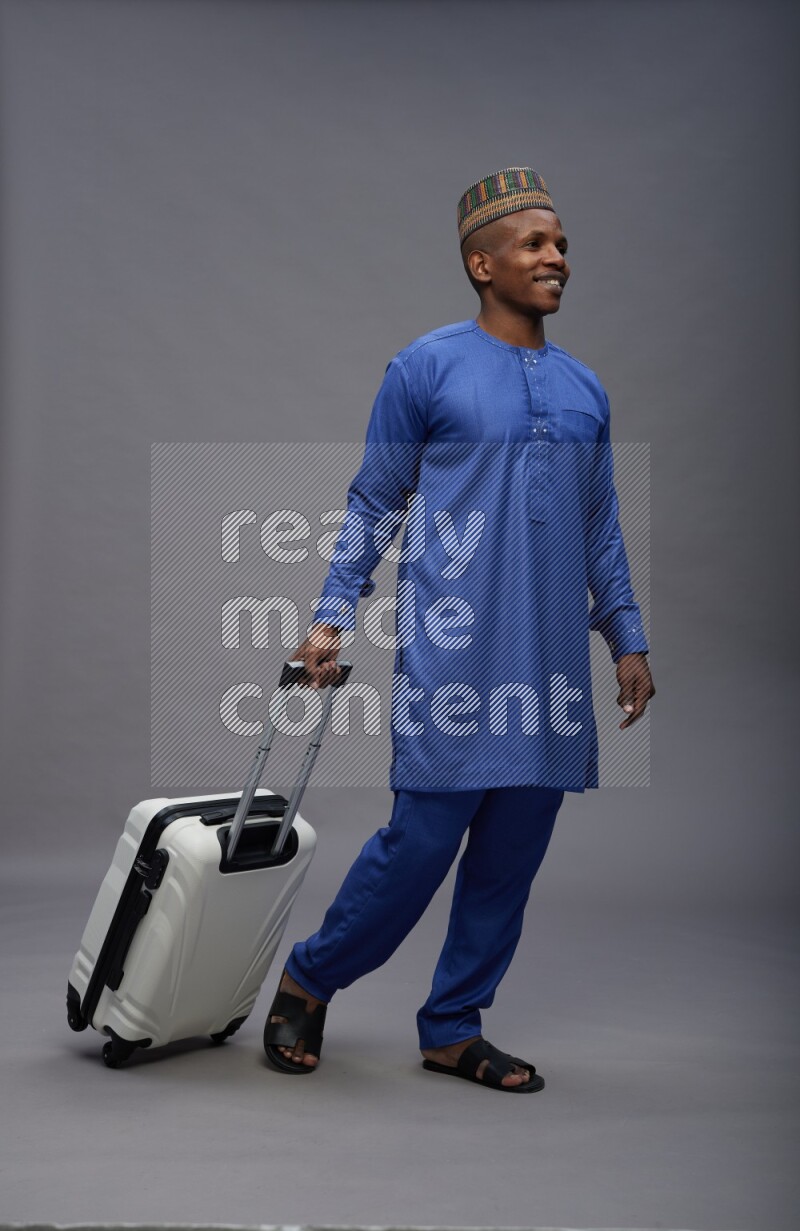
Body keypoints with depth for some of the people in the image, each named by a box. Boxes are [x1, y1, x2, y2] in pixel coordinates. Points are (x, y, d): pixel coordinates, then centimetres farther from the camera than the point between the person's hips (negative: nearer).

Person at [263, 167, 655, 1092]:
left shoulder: (585, 390, 14)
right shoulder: (426, 369, -1)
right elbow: (373, 505, 1)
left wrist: (628, 641, 14)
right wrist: (332, 619, -6)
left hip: (550, 666, 5)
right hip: (452, 659, -5)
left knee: (510, 858, 7)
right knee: (421, 841, -5)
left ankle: (453, 1029, 21)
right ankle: (307, 982, 18)